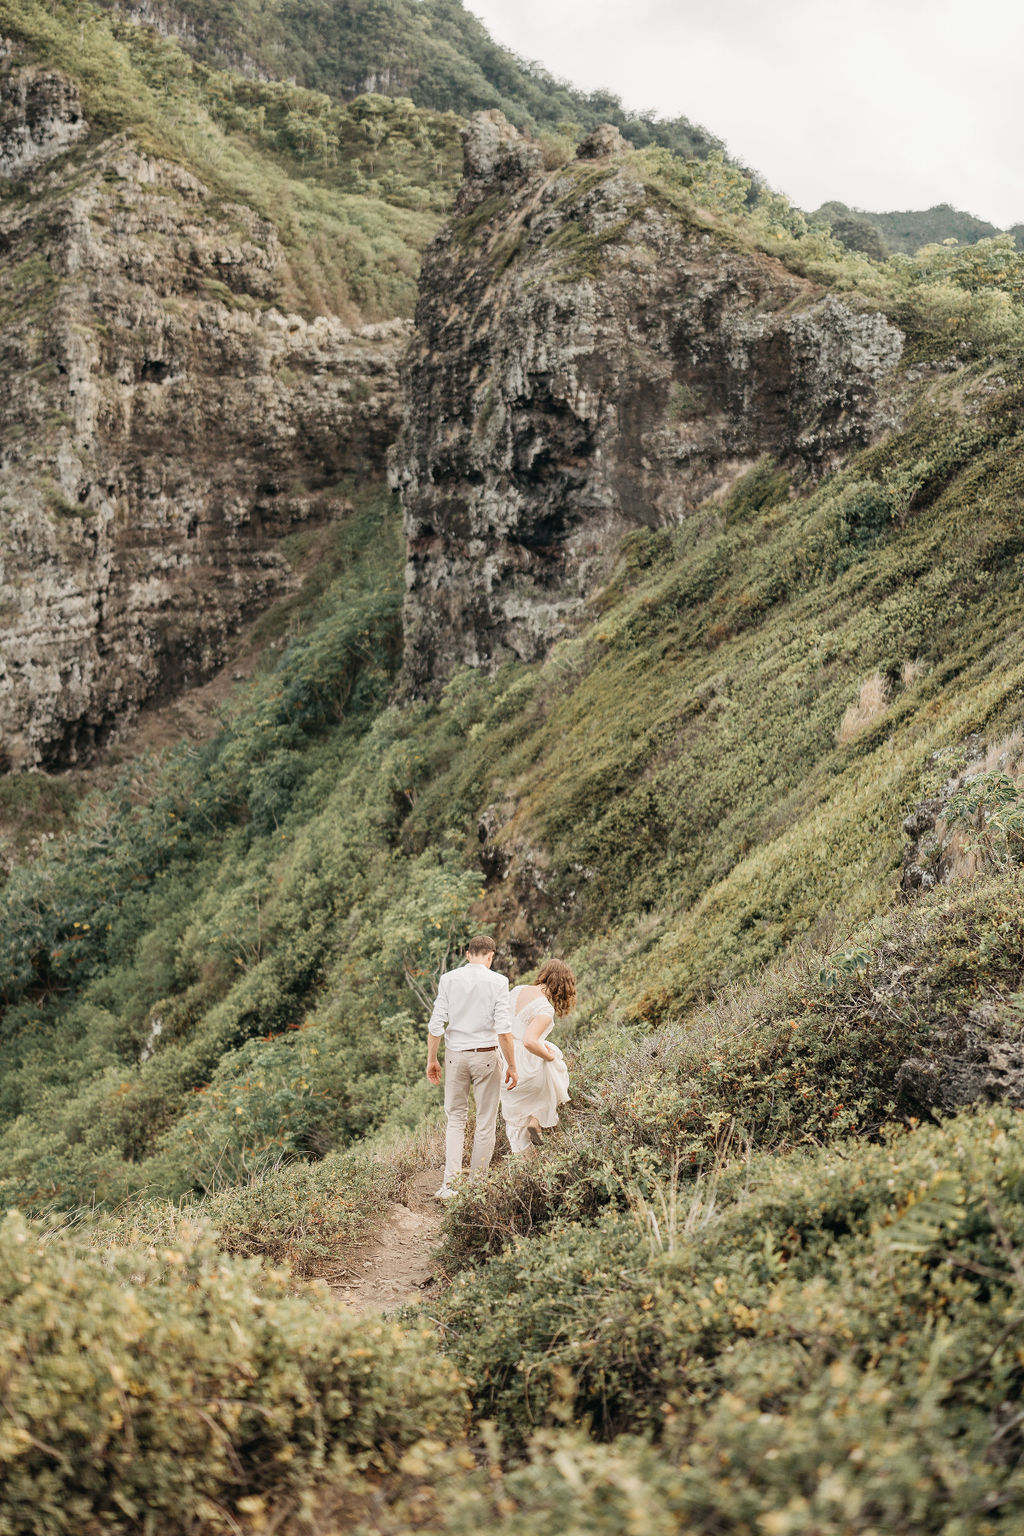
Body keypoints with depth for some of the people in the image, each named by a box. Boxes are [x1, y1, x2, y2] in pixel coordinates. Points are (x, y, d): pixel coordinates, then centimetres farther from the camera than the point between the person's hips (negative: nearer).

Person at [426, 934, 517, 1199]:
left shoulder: (448, 979, 0)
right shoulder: (497, 981, -7)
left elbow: (436, 1025, -2)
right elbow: (503, 1028, -12)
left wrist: (431, 1059, 8)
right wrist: (511, 1066, -4)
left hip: (456, 1055, 2)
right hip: (486, 1055, -2)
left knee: (456, 1118, 13)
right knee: (485, 1122, 10)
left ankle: (449, 1183, 0)